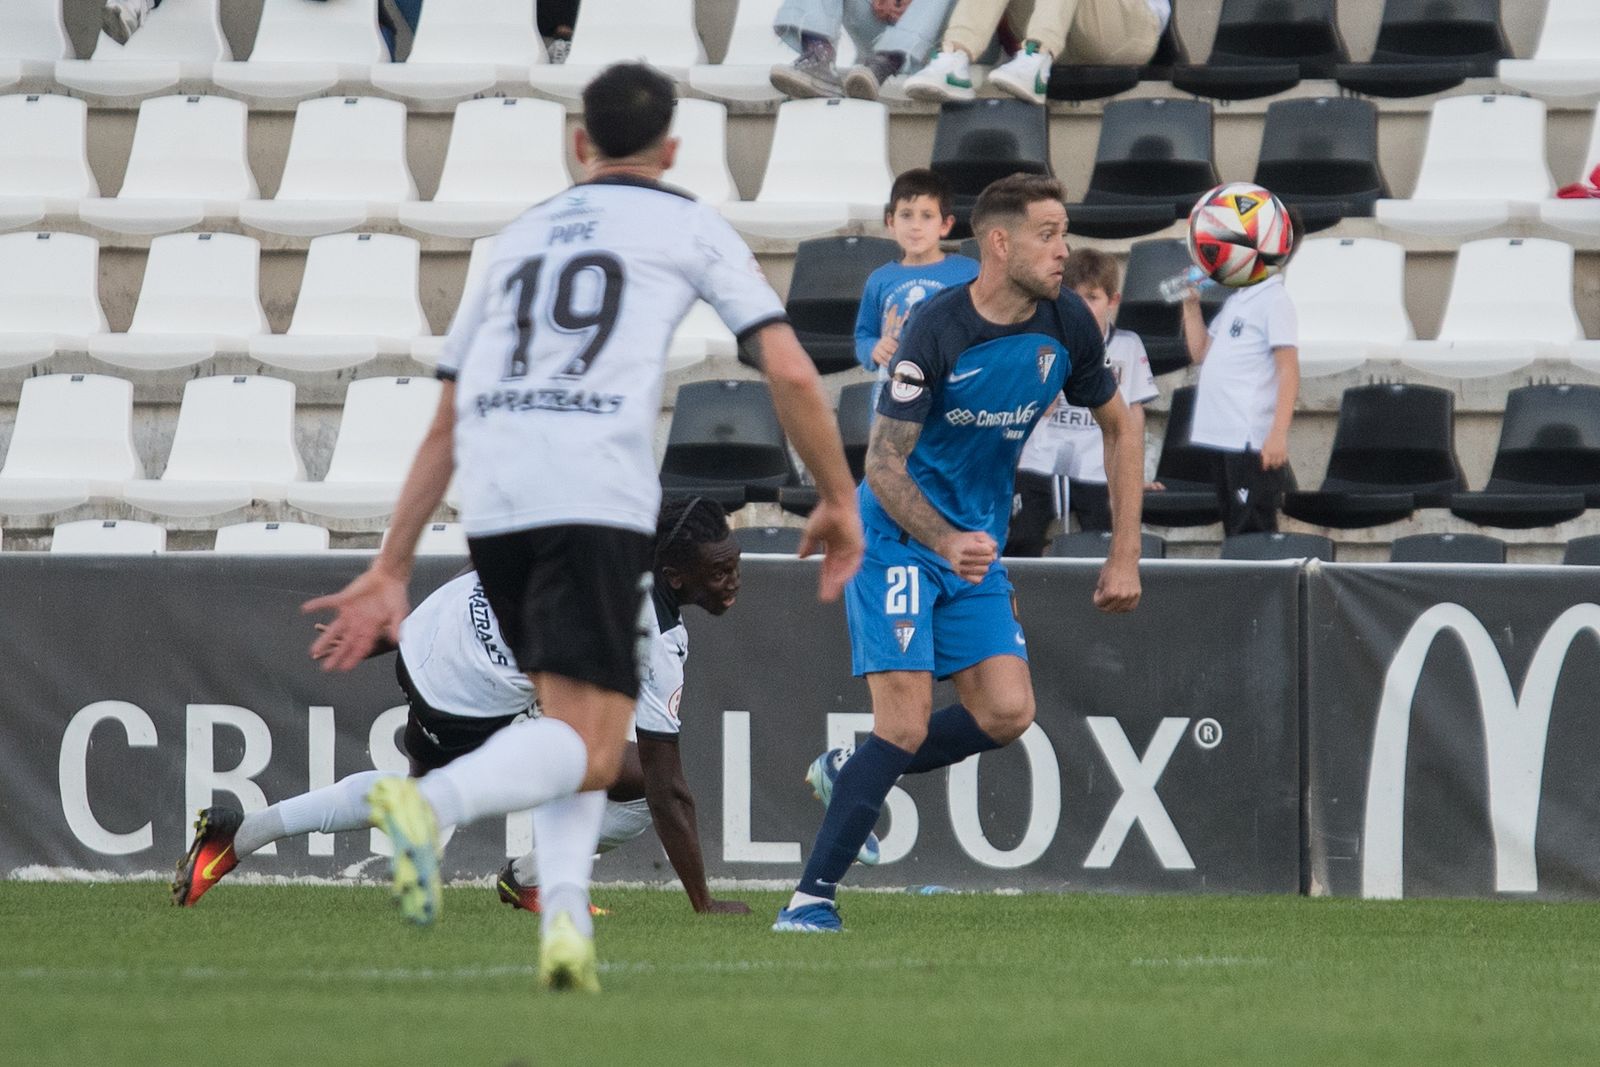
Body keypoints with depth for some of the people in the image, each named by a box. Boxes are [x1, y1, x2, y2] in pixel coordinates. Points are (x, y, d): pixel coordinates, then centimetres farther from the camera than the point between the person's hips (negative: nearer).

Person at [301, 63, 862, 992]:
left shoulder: (518, 239, 29)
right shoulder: (690, 226, 17)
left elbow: (444, 428, 27)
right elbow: (791, 372, 6)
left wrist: (391, 571, 27)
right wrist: (841, 501, 18)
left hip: (492, 499, 5)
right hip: (599, 490, -5)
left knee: (572, 715, 20)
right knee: (588, 754, -7)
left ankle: (565, 917, -3)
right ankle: (431, 801, -36)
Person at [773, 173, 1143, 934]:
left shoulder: (1066, 326, -4)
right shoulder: (936, 333, -21)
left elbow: (1119, 429, 11)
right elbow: (882, 464, -19)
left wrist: (1124, 556, 7)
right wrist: (946, 542, -35)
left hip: (978, 545, 6)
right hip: (899, 537, -6)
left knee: (1007, 714, -9)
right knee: (906, 725, -16)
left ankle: (848, 774, 14)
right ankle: (813, 894, -9)